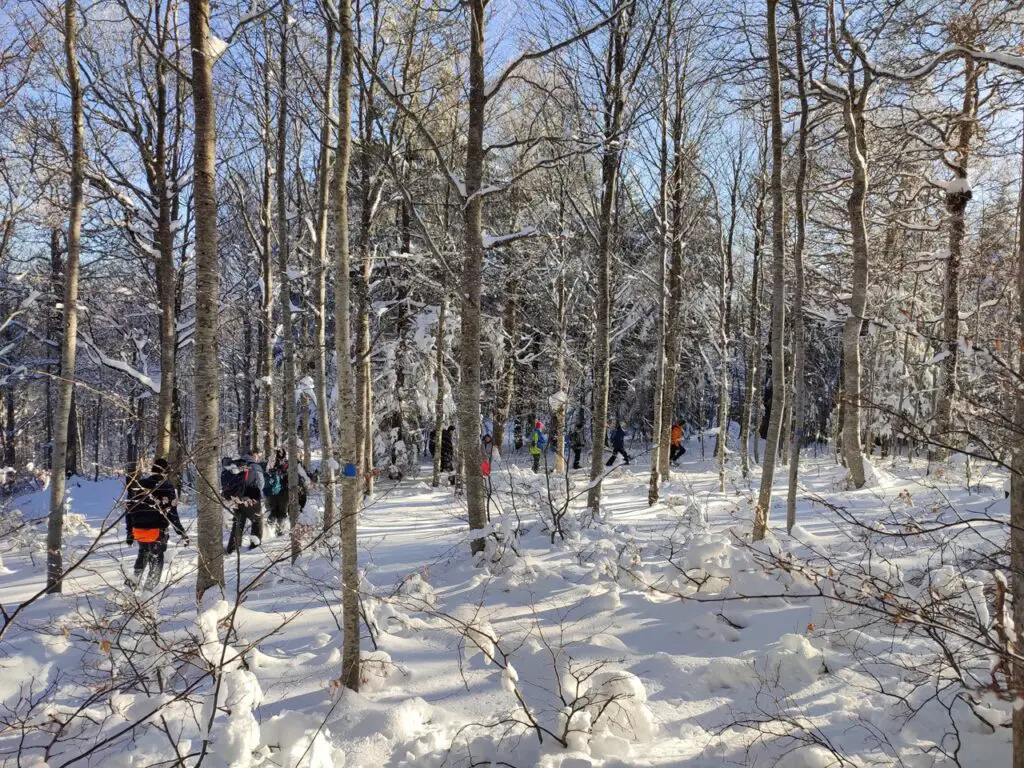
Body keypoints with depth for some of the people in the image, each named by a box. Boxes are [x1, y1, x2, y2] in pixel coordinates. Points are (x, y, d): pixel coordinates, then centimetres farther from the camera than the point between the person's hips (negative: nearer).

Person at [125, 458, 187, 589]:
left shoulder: (138, 483, 7)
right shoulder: (167, 486, -8)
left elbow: (129, 509, 11)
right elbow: (171, 513, -11)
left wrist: (129, 532, 20)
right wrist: (182, 533, -6)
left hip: (138, 529, 5)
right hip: (157, 530, -5)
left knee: (143, 553, 30)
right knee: (156, 559, 11)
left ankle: (135, 580, 31)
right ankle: (149, 587, 11)